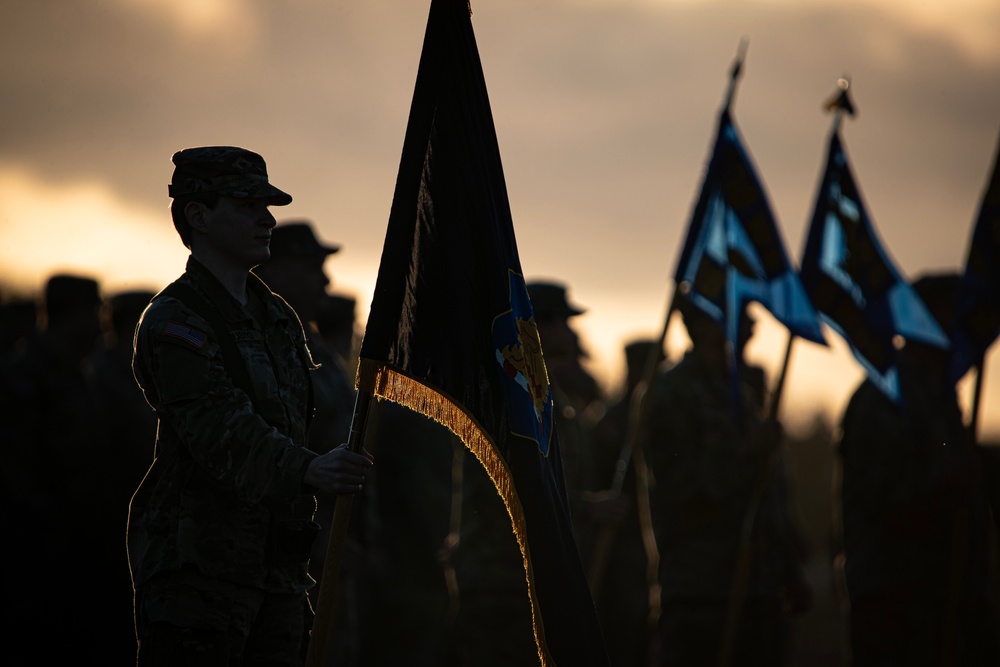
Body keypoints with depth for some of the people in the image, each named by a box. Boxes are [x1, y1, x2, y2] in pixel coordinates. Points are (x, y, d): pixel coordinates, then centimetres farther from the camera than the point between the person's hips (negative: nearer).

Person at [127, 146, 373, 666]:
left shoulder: (279, 319, 18)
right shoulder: (173, 323, -10)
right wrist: (306, 471, -38)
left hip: (277, 569, 8)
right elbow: (222, 431, -23)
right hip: (196, 569, -8)